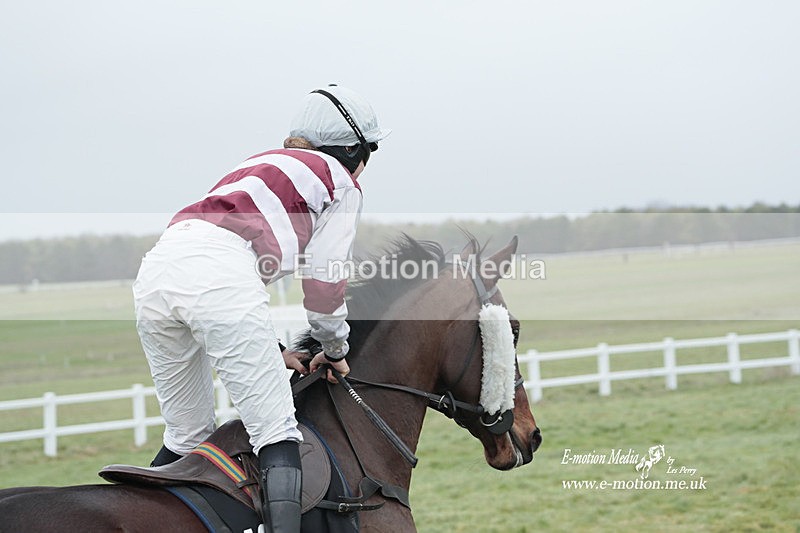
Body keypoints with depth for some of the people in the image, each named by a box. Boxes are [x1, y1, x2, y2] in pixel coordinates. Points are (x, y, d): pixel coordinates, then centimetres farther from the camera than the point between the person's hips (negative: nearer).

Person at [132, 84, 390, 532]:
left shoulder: (264, 166, 37)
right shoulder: (341, 183, 17)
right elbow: (325, 282, 9)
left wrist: (269, 350, 31)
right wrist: (335, 350, 25)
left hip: (156, 271, 8)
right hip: (220, 275, -7)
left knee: (188, 437, 19)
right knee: (276, 429, -7)